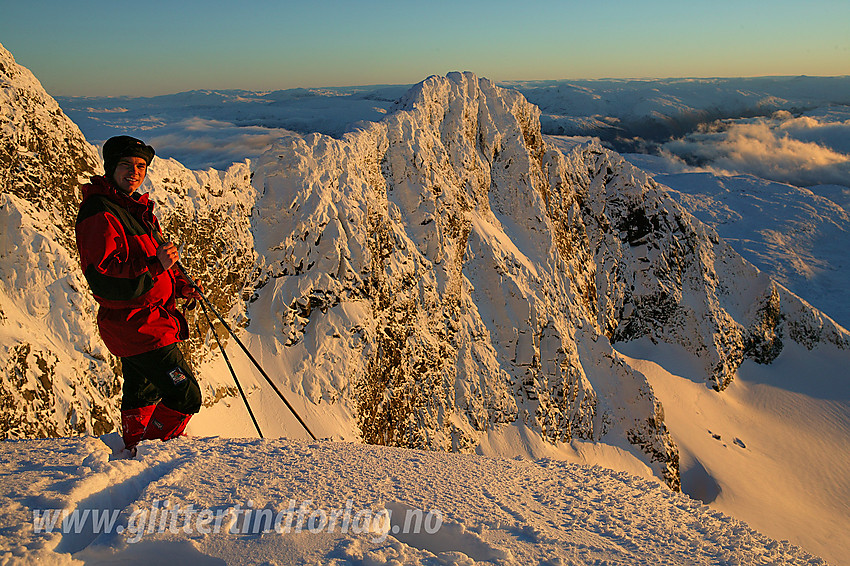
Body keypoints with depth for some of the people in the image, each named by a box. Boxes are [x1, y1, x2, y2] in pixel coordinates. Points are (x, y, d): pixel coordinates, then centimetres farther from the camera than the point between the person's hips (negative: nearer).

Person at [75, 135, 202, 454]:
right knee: (185, 396, -9)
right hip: (135, 325, -10)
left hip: (142, 322, 10)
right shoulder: (98, 213, -18)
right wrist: (155, 265, -34)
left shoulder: (137, 208, 14)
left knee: (142, 393, 25)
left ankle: (134, 449, 43)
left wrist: (178, 285, 11)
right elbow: (102, 280, -27)